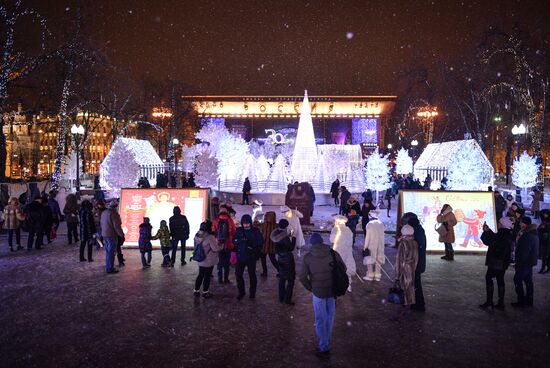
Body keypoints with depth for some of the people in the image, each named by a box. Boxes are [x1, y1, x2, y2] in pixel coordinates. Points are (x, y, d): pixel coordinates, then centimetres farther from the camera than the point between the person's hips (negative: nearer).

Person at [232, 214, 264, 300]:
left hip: (251, 257, -2)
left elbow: (261, 241, -9)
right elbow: (234, 241, -3)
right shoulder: (239, 230, 2)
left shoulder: (255, 231, -5)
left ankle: (252, 292, 26)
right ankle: (241, 292, 21)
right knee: (238, 274, 3)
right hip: (240, 256, 2)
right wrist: (240, 240, -22)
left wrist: (251, 242, -21)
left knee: (252, 275, 11)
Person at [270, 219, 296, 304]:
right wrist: (293, 238, -6)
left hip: (280, 259, 8)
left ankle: (281, 298, 27)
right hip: (288, 260, -8)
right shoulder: (285, 237, -25)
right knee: (290, 280, 4)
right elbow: (291, 248, -16)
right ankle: (287, 299, 5)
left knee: (282, 279, 19)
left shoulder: (276, 235, -2)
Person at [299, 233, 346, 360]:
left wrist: (310, 288, 1)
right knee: (329, 317, 22)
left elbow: (302, 277, -14)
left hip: (318, 292, -3)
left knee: (320, 320, 11)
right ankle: (327, 342, 39)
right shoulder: (333, 253, -5)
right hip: (333, 291, 3)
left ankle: (324, 349, 18)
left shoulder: (308, 257, -11)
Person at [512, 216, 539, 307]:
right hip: (530, 262, 10)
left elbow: (524, 252, -24)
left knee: (517, 280, -2)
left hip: (525, 262, -10)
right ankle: (529, 301, 22)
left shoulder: (527, 236, -23)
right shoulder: (534, 233, 9)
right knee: (528, 281, 15)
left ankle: (522, 301, 2)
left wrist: (519, 263, -18)